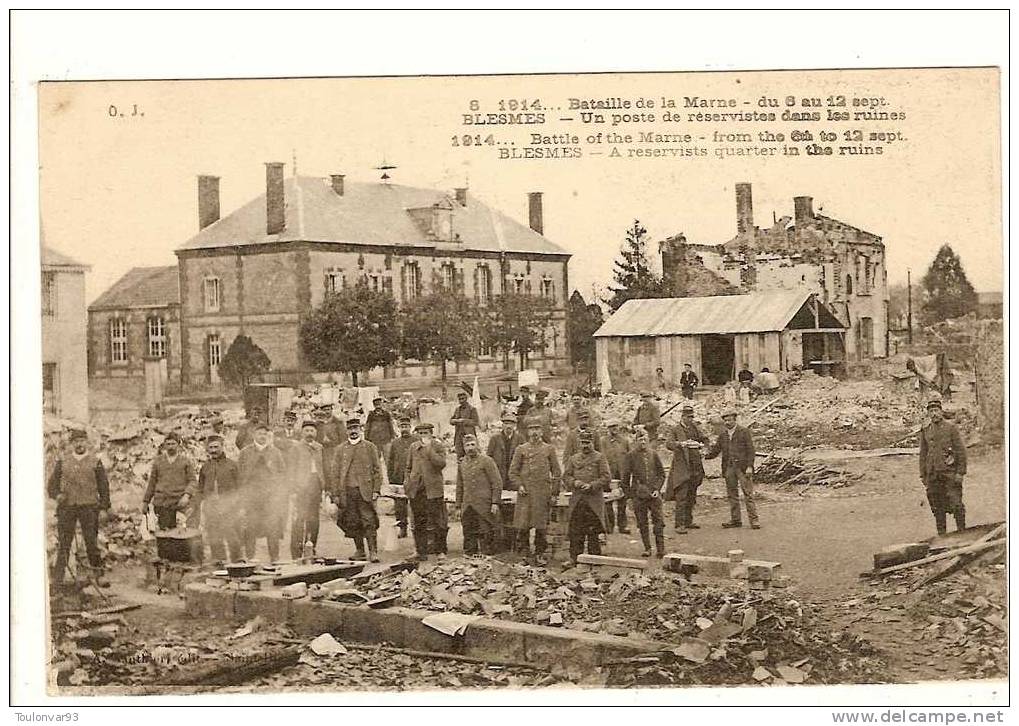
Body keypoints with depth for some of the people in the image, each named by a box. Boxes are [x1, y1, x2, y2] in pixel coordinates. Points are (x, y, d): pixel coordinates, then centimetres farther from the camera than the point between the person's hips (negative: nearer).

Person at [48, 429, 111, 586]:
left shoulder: (95, 462, 5)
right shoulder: (62, 461, 8)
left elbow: (103, 486, 8)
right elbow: (52, 483, 11)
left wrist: (104, 507, 3)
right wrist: (57, 495, -9)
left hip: (89, 507, -1)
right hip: (66, 507, 1)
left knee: (92, 542, 1)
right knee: (64, 542, 1)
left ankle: (98, 574, 10)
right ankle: (58, 577, 5)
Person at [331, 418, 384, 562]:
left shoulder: (370, 447, 7)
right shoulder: (340, 449, 11)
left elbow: (377, 470, 5)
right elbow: (335, 473, 10)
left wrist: (376, 490, -4)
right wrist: (336, 494, 4)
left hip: (365, 491, -2)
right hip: (347, 492, 2)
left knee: (369, 522, -9)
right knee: (352, 524, 5)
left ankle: (373, 552, -7)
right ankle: (359, 551, 15)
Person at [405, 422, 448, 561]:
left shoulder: (438, 446, 1)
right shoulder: (413, 447, 14)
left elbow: (441, 464, -15)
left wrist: (429, 448, -17)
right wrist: (407, 480, 8)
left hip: (433, 489, -4)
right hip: (416, 490, 4)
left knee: (437, 522, -2)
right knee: (419, 522, 6)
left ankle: (440, 551, 7)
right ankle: (421, 552, 12)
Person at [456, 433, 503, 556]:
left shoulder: (486, 460, -3)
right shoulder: (461, 463, 13)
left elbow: (497, 483, -5)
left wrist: (495, 503, -11)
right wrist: (459, 506, 15)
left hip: (484, 507, -5)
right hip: (467, 507, 5)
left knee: (485, 536, -3)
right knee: (469, 537, 7)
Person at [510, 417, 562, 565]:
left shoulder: (549, 449, 8)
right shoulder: (521, 449, 7)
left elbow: (556, 472, 9)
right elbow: (513, 471, 7)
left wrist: (554, 492, 2)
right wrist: (519, 485, -8)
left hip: (543, 493, 0)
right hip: (525, 493, 0)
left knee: (541, 525, 3)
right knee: (523, 525, -3)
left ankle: (539, 554, 11)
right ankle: (523, 552, 6)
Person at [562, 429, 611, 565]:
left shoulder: (600, 458, 1)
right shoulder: (573, 458, 14)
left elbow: (606, 478, -4)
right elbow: (566, 476, 13)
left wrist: (591, 485, -15)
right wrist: (574, 482, -8)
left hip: (594, 500, -3)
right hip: (577, 499, 4)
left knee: (593, 531, 1)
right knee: (575, 530, 5)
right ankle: (574, 557, 12)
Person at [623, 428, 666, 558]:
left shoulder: (654, 454, 5)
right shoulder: (631, 456, 1)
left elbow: (662, 473, 8)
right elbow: (627, 476, 6)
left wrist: (657, 489, -3)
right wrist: (631, 490, 2)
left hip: (654, 493, 1)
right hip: (639, 494, 0)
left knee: (658, 521, -3)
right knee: (642, 523, 4)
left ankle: (660, 549, 1)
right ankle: (647, 548, 13)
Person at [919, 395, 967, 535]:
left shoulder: (951, 427, -1)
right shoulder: (925, 431, 10)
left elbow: (961, 450, -3)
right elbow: (923, 455, 15)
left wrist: (960, 472, -8)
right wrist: (923, 475, 10)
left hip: (950, 472, -4)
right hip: (933, 475, 4)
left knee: (956, 504, -6)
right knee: (937, 507, 7)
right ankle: (941, 535, 15)